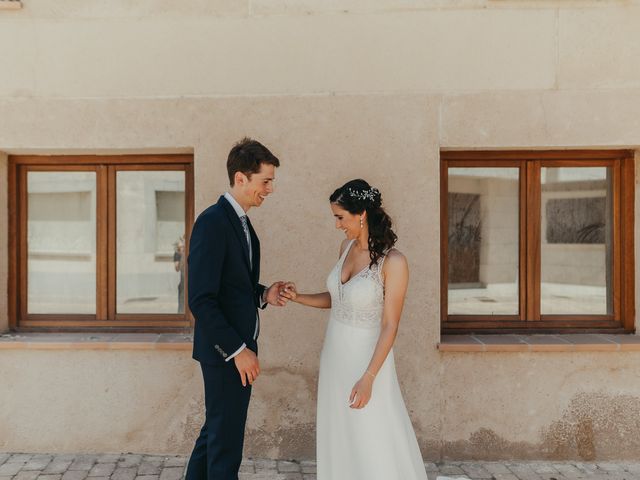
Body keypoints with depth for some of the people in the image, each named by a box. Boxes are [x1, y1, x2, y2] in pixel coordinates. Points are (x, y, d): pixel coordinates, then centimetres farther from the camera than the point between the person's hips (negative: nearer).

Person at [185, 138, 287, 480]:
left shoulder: (242, 223, 11)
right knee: (226, 442, 6)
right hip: (224, 351, -9)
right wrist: (238, 350, -20)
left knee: (216, 429, 22)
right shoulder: (212, 222, -18)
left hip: (239, 347, 9)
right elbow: (201, 300, -22)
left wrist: (263, 295, -1)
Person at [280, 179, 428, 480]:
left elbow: (390, 326, -18)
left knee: (373, 442, 6)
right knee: (338, 434, 17)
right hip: (335, 353, 7)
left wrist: (368, 377, -20)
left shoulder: (393, 261, -19)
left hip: (367, 357, -6)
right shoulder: (347, 247, 1)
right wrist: (298, 298, -2)